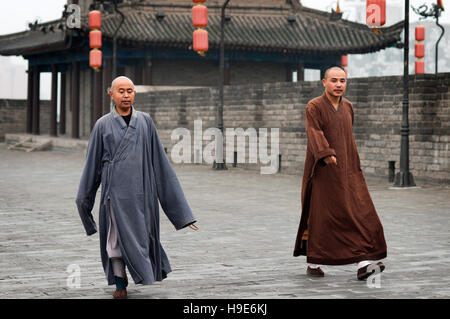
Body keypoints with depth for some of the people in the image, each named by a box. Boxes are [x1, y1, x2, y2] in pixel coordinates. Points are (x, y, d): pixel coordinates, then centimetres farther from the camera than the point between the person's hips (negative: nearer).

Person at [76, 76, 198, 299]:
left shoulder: (145, 121, 7)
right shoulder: (103, 125, 1)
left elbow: (158, 159, 9)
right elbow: (92, 163, 6)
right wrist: (84, 198, 9)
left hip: (142, 189, 2)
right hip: (116, 189, -2)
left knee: (140, 233, 8)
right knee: (118, 235, -3)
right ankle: (120, 283, 8)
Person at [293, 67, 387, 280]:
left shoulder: (347, 107, 12)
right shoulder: (314, 107, -7)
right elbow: (315, 133, -22)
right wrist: (327, 154, -36)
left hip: (347, 170, 5)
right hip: (323, 172, -5)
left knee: (360, 213, -7)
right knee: (320, 216, 0)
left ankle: (363, 264, -12)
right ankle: (313, 263, 17)